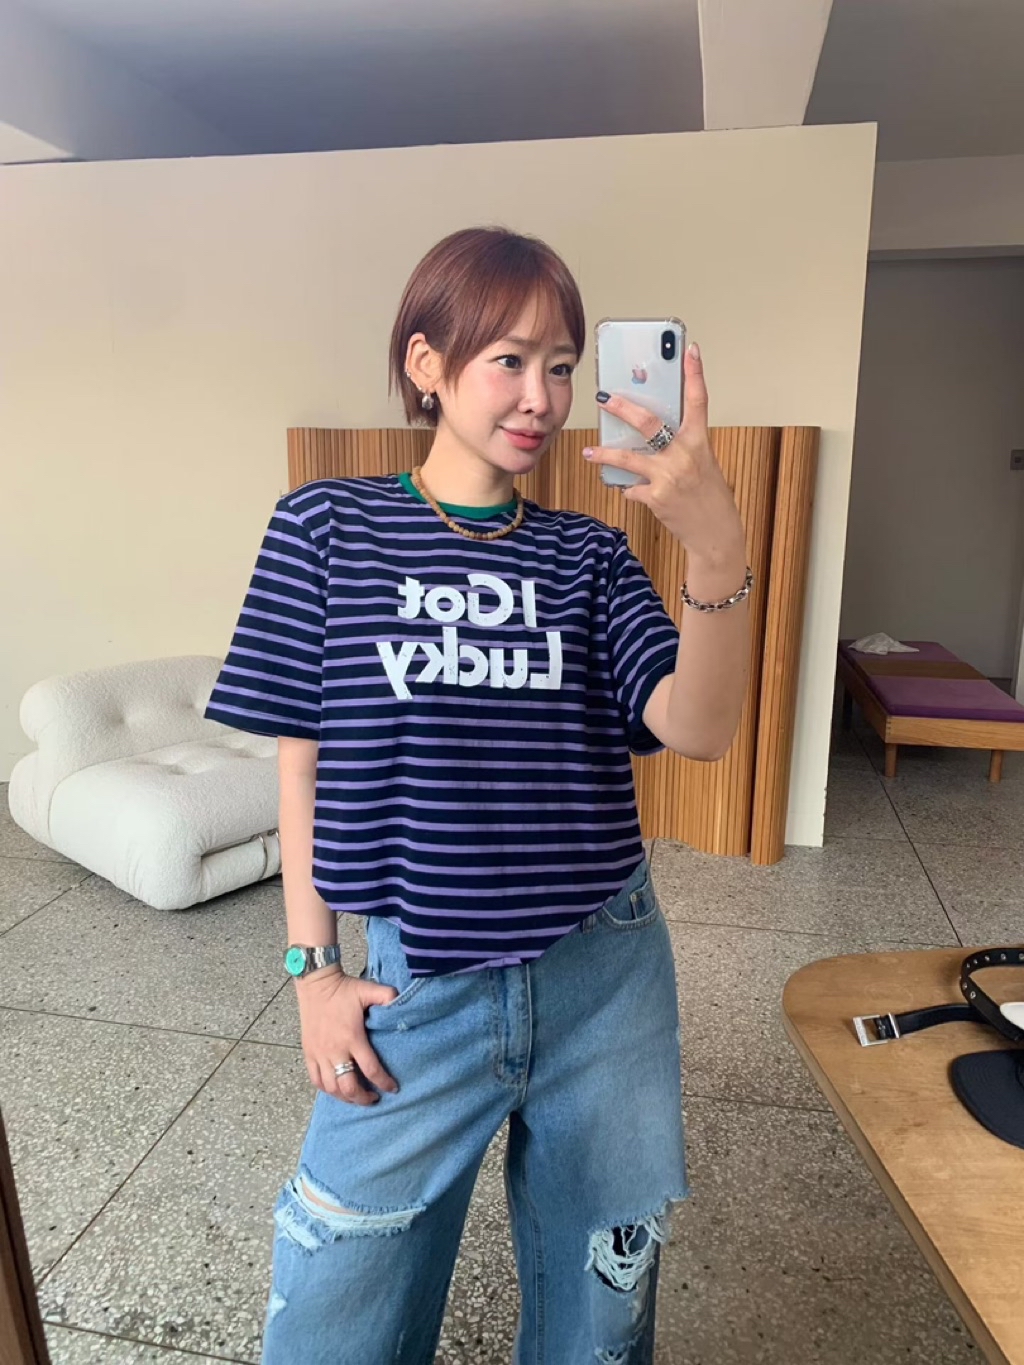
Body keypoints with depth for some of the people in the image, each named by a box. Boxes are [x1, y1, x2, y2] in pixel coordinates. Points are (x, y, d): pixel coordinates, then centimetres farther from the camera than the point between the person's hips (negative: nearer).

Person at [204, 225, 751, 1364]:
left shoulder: (588, 554, 1)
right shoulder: (327, 526, -3)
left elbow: (697, 731, -13)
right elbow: (303, 760, 0)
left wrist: (717, 551, -28)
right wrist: (311, 966, -1)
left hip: (603, 977, 2)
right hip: (419, 981, -1)